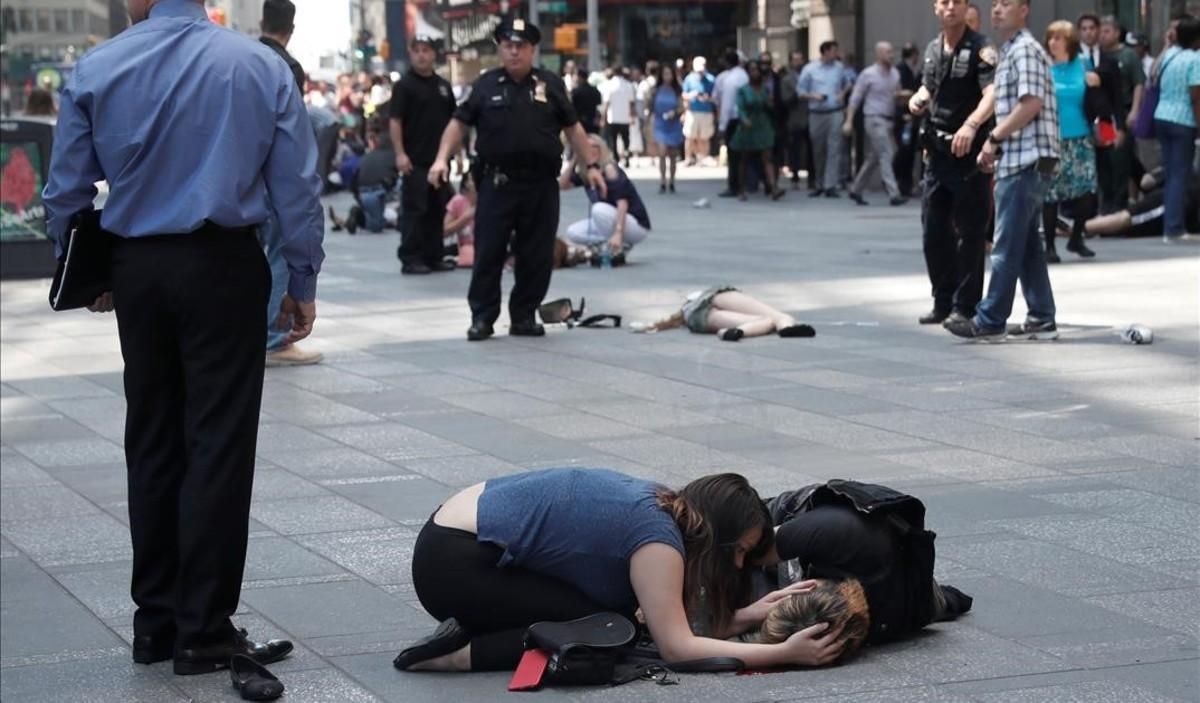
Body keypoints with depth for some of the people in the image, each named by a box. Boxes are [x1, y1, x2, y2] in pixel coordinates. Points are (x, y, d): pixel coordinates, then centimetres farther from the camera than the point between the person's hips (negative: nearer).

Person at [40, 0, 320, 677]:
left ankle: (156, 622, 18)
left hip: (137, 269, 3)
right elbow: (298, 184, -2)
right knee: (218, 444, 1)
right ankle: (204, 631, 2)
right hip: (224, 266, -2)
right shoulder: (261, 65, -4)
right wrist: (303, 281, 6)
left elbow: (66, 191, 3)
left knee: (152, 442, 13)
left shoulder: (95, 70, -1)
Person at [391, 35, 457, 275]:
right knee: (414, 210, -5)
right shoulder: (404, 85, -4)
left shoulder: (443, 86, 14)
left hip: (439, 158, 6)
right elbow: (395, 120, -10)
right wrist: (400, 153, -18)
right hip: (415, 160, -6)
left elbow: (453, 121, 20)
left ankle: (434, 256, 17)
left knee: (437, 210, 10)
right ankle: (410, 258, -2)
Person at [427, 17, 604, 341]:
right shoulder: (486, 85, 6)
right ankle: (482, 317, 7)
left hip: (541, 184, 1)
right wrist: (442, 158, -6)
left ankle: (524, 316, 15)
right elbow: (459, 123, 7)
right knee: (488, 252, -1)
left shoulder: (551, 85, 8)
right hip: (497, 182, -1)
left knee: (537, 255, 4)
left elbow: (572, 127, 13)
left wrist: (591, 165, 8)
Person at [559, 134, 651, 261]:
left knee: (599, 209, -33)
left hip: (637, 225, -8)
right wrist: (573, 161, -6)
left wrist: (618, 233, -38)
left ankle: (621, 249, -15)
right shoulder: (585, 173, 4)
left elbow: (622, 203, -29)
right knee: (573, 233, -5)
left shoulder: (609, 169, -20)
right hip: (612, 222, 8)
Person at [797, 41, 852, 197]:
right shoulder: (809, 69, 1)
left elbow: (846, 85, 23)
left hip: (835, 113, 0)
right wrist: (813, 96, -12)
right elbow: (800, 91, 5)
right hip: (816, 114, 0)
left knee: (834, 148, -10)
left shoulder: (839, 68, 7)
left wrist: (842, 94, 3)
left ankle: (830, 186, -11)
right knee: (818, 150, 8)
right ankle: (820, 184, 23)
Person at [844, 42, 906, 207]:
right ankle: (894, 194, -16)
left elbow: (898, 94, 22)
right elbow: (856, 98, -3)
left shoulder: (895, 73, 11)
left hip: (889, 119, 7)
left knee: (874, 158, 11)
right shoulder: (868, 74, -5)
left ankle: (856, 190, 23)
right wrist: (849, 121, -7)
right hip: (875, 119, -7)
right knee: (886, 155, -13)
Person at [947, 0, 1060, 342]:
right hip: (1017, 160, 10)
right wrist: (997, 145, 12)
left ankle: (990, 321, -4)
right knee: (1026, 243, 11)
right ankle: (1041, 319, 15)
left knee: (1007, 245, -7)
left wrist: (994, 138, -14)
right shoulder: (1009, 51, 20)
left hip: (1026, 161, -10)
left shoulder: (1025, 50, -11)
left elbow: (1031, 104, -21)